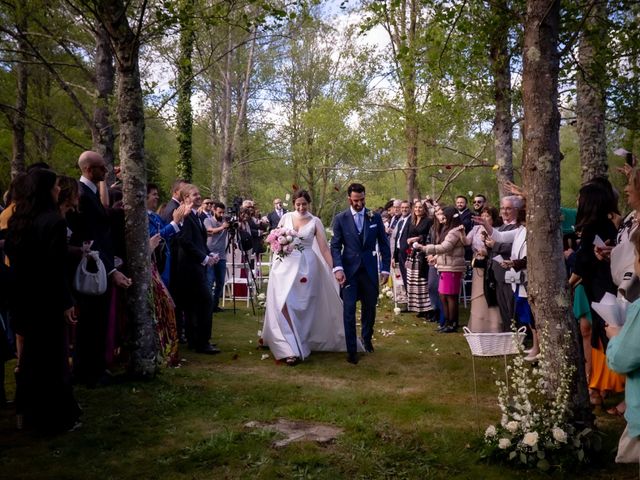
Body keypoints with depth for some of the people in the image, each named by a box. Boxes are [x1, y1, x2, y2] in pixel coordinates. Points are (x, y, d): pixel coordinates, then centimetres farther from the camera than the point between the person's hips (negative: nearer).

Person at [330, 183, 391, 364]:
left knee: (370, 308, 13)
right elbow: (335, 246, -2)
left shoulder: (375, 217, 4)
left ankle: (367, 339, 36)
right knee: (348, 310, -4)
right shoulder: (340, 219, 0)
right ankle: (351, 349, 4)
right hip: (349, 270, -2)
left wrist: (385, 269, 3)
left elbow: (384, 244, 7)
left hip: (370, 269, 2)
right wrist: (338, 268, -16)